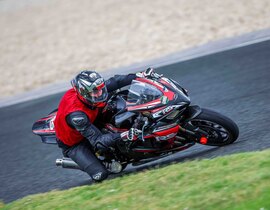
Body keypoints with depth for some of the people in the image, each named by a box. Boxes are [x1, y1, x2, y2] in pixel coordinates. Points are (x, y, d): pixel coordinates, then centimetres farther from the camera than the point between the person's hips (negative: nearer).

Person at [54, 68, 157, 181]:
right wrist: (123, 136, -49)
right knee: (101, 174, -21)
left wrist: (141, 75, -16)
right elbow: (97, 140, -38)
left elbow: (114, 82, -9)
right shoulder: (76, 115, -42)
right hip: (73, 144, -7)